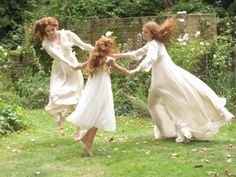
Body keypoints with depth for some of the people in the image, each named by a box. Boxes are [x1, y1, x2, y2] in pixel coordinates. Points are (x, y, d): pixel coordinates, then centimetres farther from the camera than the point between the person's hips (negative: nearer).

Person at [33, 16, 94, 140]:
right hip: (59, 71, 0)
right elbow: (57, 56, -20)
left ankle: (79, 129, 8)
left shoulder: (66, 34, -7)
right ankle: (60, 115, 21)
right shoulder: (46, 43, -8)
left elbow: (83, 45, -4)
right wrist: (72, 65, -32)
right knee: (56, 96, -14)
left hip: (73, 69, 0)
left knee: (76, 98, -2)